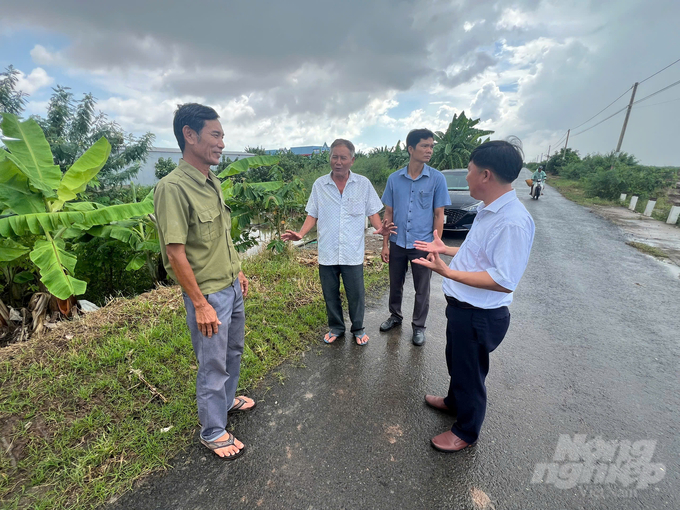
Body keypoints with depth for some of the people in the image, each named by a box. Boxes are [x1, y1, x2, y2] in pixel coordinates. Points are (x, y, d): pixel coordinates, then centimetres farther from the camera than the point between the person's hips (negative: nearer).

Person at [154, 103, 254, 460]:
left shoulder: (213, 183, 5)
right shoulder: (173, 187, -21)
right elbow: (175, 252, -22)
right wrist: (200, 304, -20)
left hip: (232, 286, 8)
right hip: (208, 294, -8)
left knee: (233, 350, 25)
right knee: (213, 364, 9)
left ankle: (228, 399, 50)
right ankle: (213, 432, 32)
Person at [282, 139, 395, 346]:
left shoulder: (363, 184, -1)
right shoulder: (319, 185, 2)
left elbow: (372, 212, 2)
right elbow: (312, 214, 5)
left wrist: (380, 228, -18)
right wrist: (300, 234, -11)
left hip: (353, 253, -1)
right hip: (327, 253, 2)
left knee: (356, 295, 10)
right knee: (330, 295, 15)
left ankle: (358, 329, 33)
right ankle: (336, 327, 37)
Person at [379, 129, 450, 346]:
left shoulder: (437, 178, -6)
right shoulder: (394, 179, -1)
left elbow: (438, 215, -3)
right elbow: (388, 213, 4)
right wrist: (385, 244, 1)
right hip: (397, 243, 2)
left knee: (422, 289, 11)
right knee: (395, 285, 17)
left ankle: (418, 326, 30)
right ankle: (395, 316, 41)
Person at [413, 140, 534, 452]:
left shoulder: (513, 221, -28)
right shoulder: (489, 210, 4)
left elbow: (504, 281, -30)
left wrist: (448, 272, -34)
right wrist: (446, 250, 17)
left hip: (479, 316, -9)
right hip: (462, 306, 9)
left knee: (469, 373, 14)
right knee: (456, 361, 29)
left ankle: (466, 432, 40)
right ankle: (454, 402, 57)